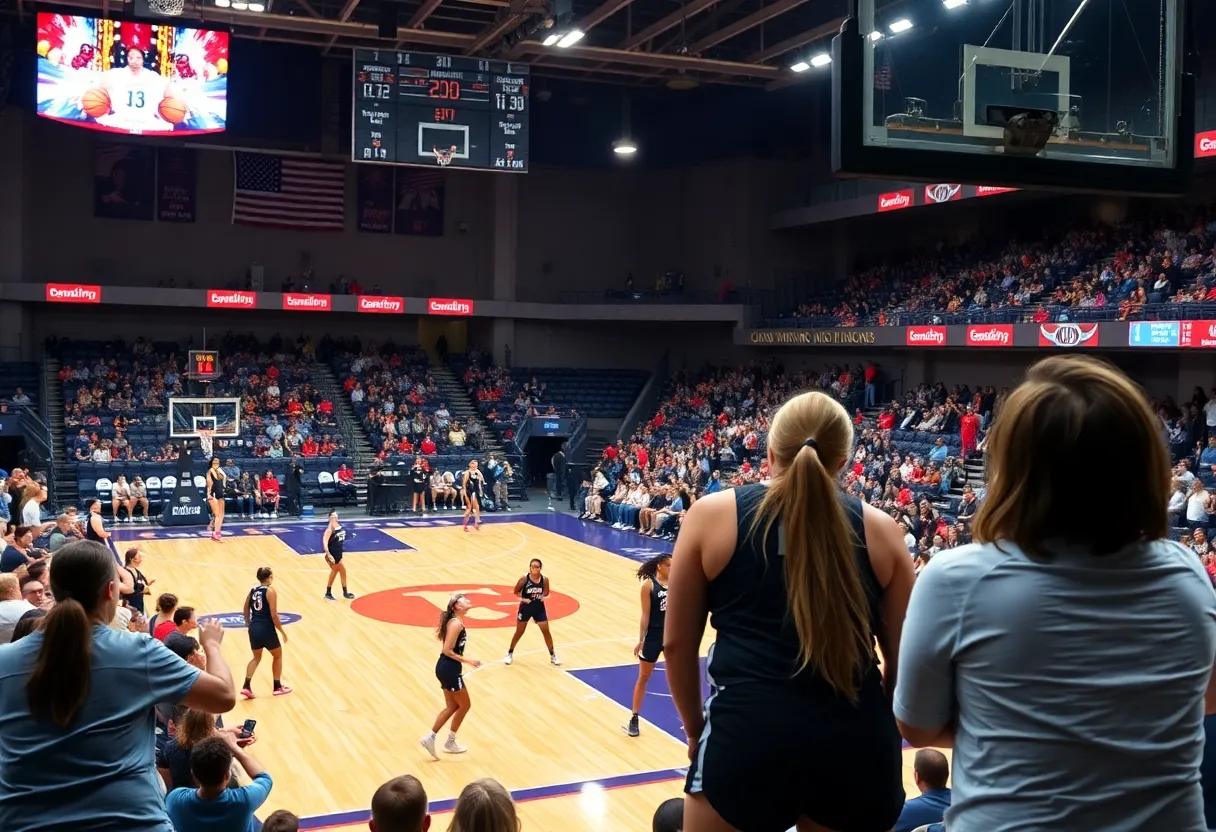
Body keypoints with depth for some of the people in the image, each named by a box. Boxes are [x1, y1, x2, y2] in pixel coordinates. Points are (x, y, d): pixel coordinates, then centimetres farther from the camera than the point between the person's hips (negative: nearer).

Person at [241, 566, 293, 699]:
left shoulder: (253, 590, 9)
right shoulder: (270, 591, -10)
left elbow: (246, 611, 15)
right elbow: (273, 615, -14)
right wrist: (282, 631, -5)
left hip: (254, 628, 6)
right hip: (266, 629, -5)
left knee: (256, 657, 23)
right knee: (278, 655, 18)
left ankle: (246, 686, 9)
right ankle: (278, 687, 23)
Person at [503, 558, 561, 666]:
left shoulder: (544, 580, -11)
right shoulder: (524, 579, -17)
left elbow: (546, 593, 5)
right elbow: (516, 591, -3)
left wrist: (543, 596, -16)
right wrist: (522, 598, -18)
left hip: (539, 608, 2)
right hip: (525, 608, -1)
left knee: (546, 632, 4)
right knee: (519, 632, 10)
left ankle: (553, 656, 19)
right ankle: (510, 653, 30)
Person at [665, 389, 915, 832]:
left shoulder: (712, 515, 0)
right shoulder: (879, 529, 4)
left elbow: (677, 643, 5)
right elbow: (902, 658, 8)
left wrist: (696, 727, 20)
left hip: (746, 734, -2)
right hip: (854, 741, 2)